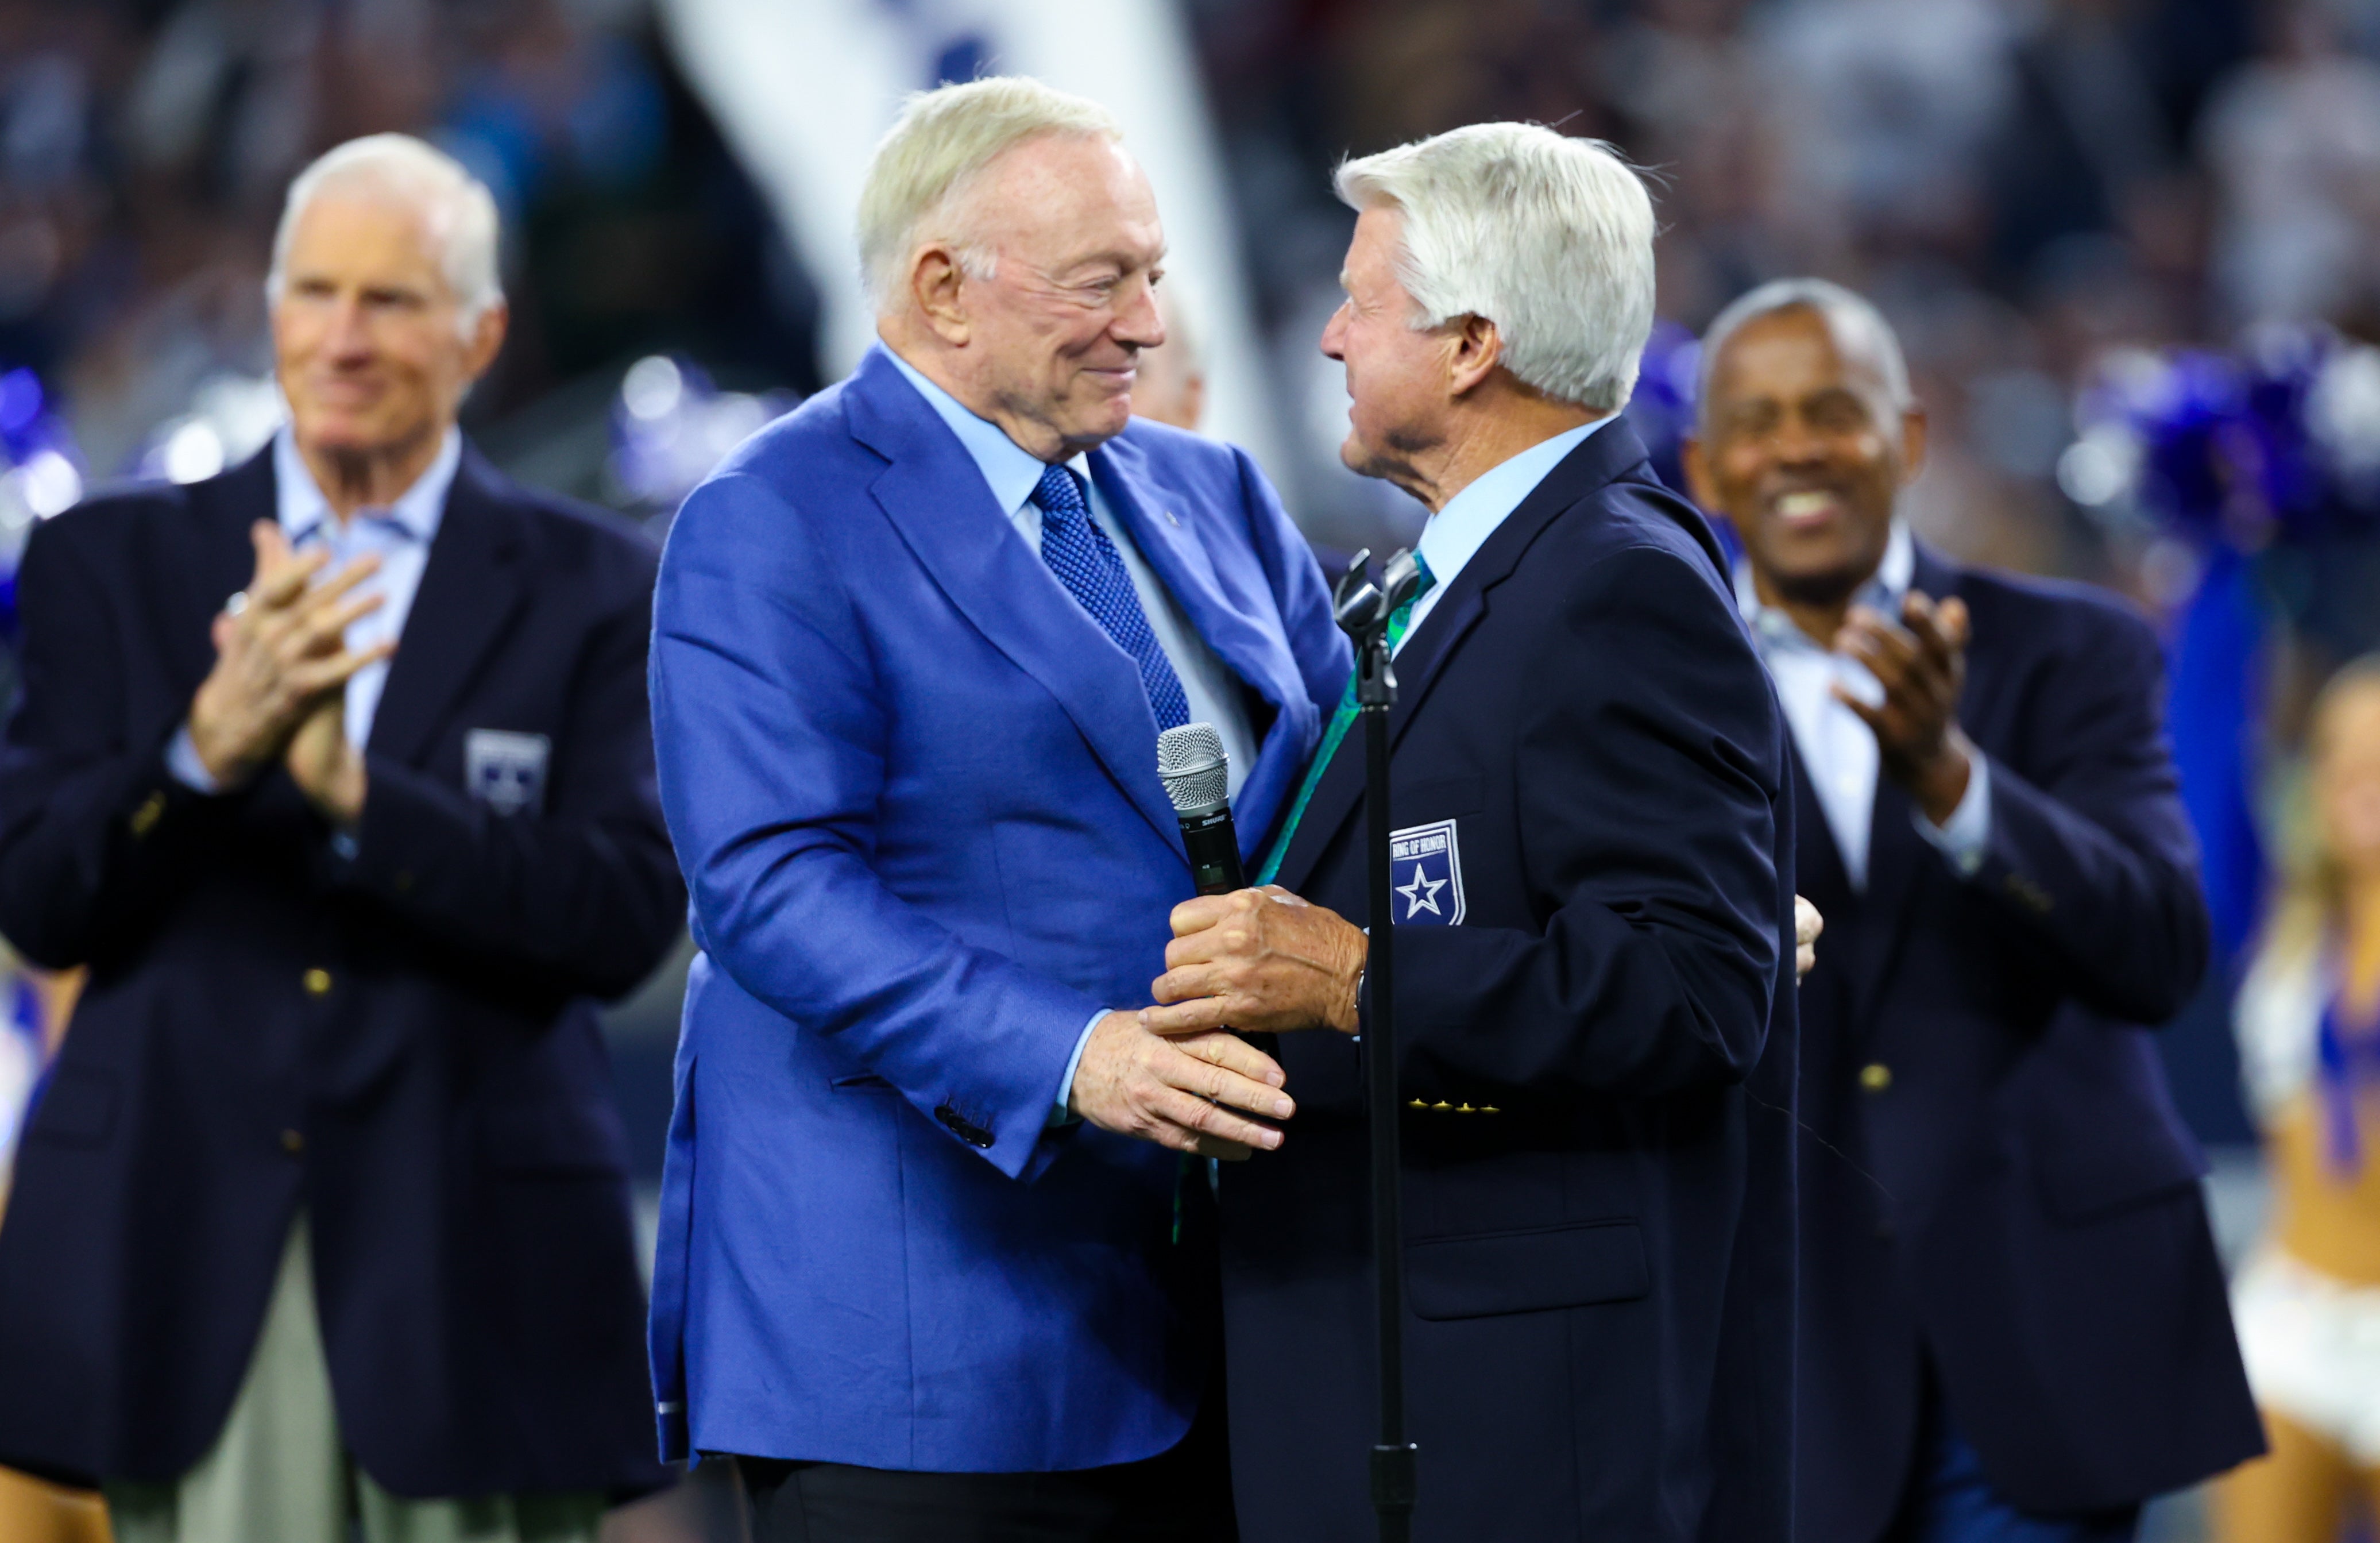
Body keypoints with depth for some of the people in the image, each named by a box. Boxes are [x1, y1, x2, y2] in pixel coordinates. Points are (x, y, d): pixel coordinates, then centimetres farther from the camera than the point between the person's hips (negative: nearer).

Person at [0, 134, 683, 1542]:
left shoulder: (592, 589, 6)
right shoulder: (114, 563, 10)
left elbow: (628, 920, -5)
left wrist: (352, 791, -17)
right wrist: (212, 747, -17)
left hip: (477, 1277, -1)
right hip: (190, 1255, 1)